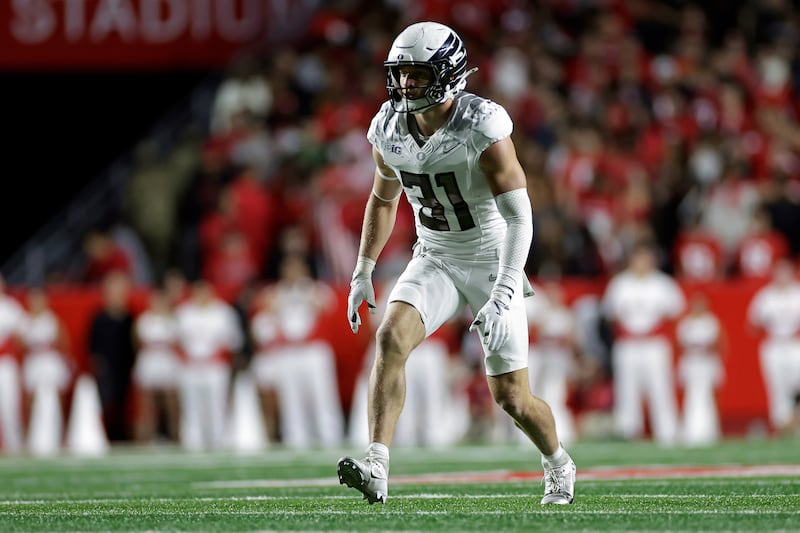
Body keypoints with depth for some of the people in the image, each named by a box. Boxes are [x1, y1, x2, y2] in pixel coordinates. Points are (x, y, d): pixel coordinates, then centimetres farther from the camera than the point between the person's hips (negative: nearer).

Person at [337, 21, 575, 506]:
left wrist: (504, 293, -36)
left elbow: (519, 215, -26)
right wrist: (363, 271, 10)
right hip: (436, 260, 4)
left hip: (493, 262, -4)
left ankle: (559, 465, 31)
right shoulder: (390, 130, -5)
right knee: (391, 338, -24)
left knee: (511, 397, 0)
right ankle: (377, 469, -28)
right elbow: (383, 200, 15)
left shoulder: (483, 129, -24)